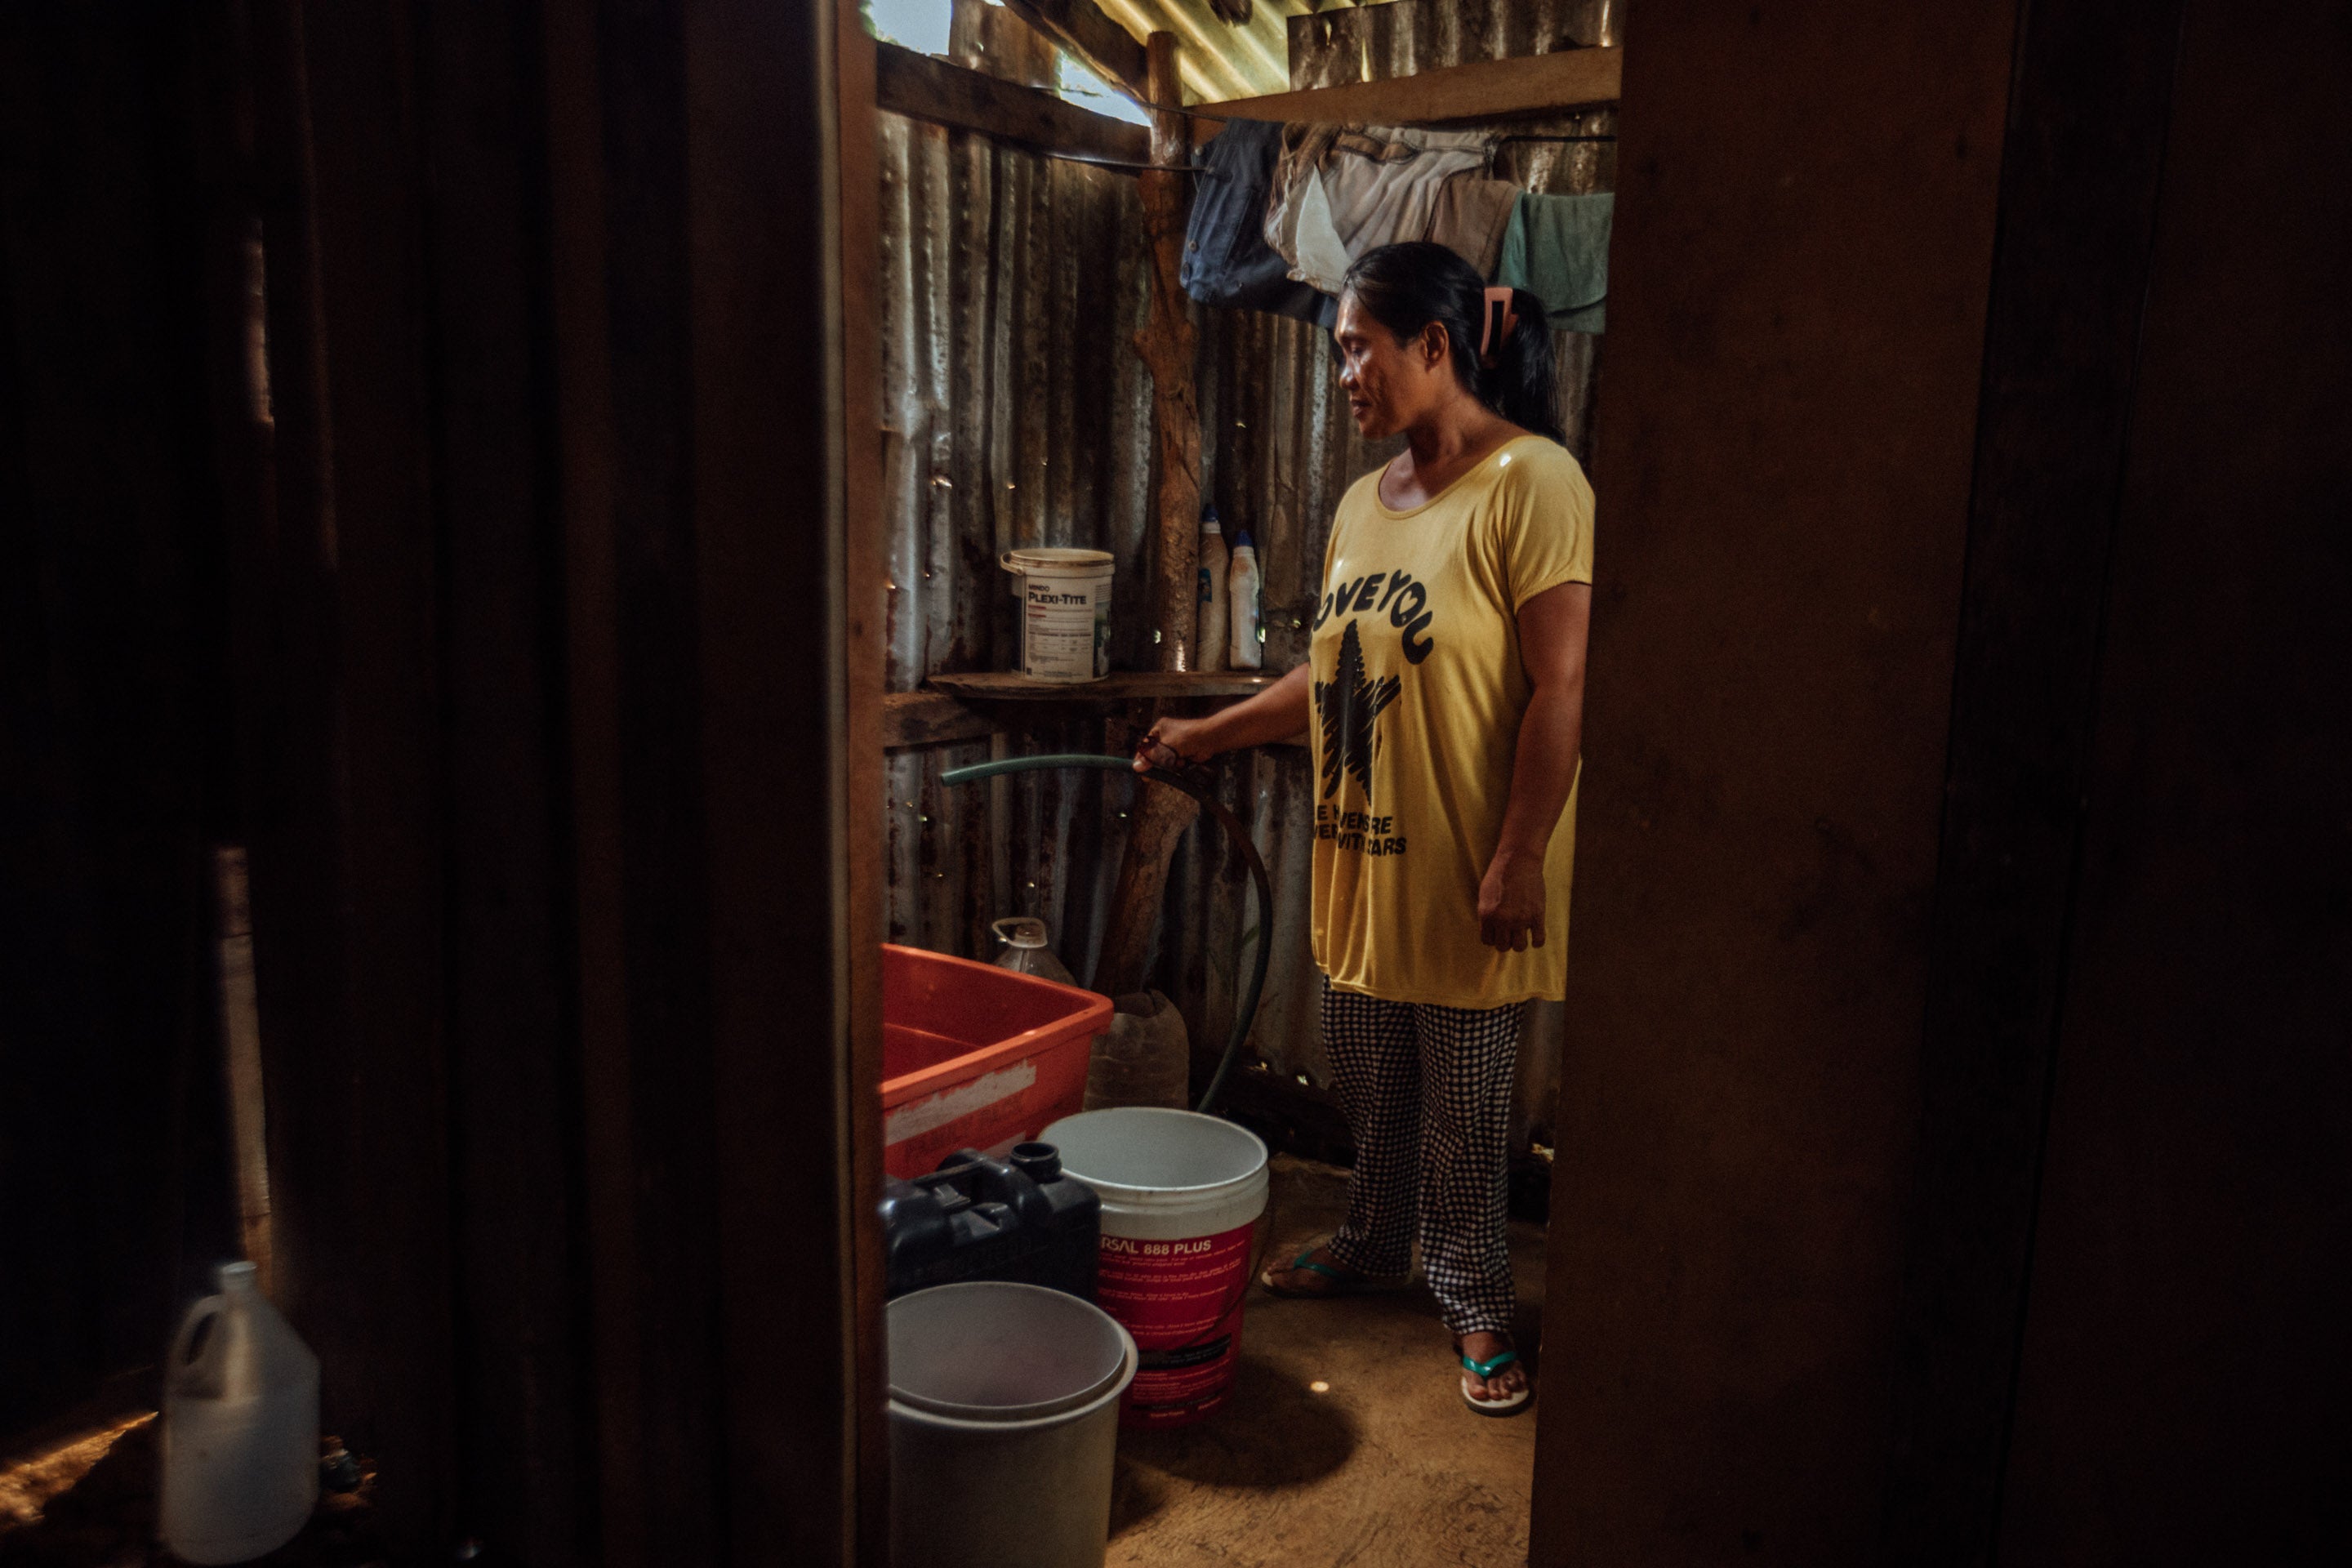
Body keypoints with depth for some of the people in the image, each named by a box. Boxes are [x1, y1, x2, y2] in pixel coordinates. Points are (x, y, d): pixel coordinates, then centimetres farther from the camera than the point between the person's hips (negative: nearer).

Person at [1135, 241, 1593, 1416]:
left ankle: (1474, 1300, 27)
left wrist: (1518, 862, -20)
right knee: (1368, 1083, 20)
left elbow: (1561, 690, -19)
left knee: (1463, 1107, 7)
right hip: (1361, 853, 7)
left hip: (1461, 871, -7)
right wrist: (1210, 734, 18)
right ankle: (1373, 1243, 42)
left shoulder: (1531, 482, -14)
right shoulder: (1367, 502, 11)